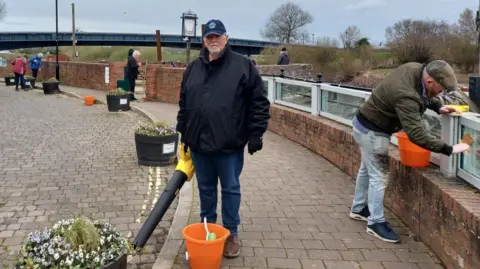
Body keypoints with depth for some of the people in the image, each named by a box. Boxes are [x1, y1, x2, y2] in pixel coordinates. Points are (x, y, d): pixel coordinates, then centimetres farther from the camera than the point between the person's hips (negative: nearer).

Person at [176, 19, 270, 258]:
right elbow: (184, 104, 17)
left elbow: (259, 102, -6)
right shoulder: (193, 68, 9)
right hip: (199, 143, 4)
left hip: (229, 144, -4)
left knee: (230, 189, 8)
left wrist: (256, 134, -9)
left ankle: (231, 233, 23)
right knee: (205, 189, 17)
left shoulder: (243, 66, -5)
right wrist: (183, 133, 16)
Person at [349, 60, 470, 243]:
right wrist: (449, 149, -36)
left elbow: (425, 94, 13)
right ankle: (376, 222, 8)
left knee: (367, 169, 21)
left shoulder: (417, 68, -10)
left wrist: (438, 107, -4)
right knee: (379, 176, -4)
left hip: (367, 125, 10)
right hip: (372, 131, -10)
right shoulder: (405, 96, -36)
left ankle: (358, 209, 38)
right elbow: (417, 134, -38)